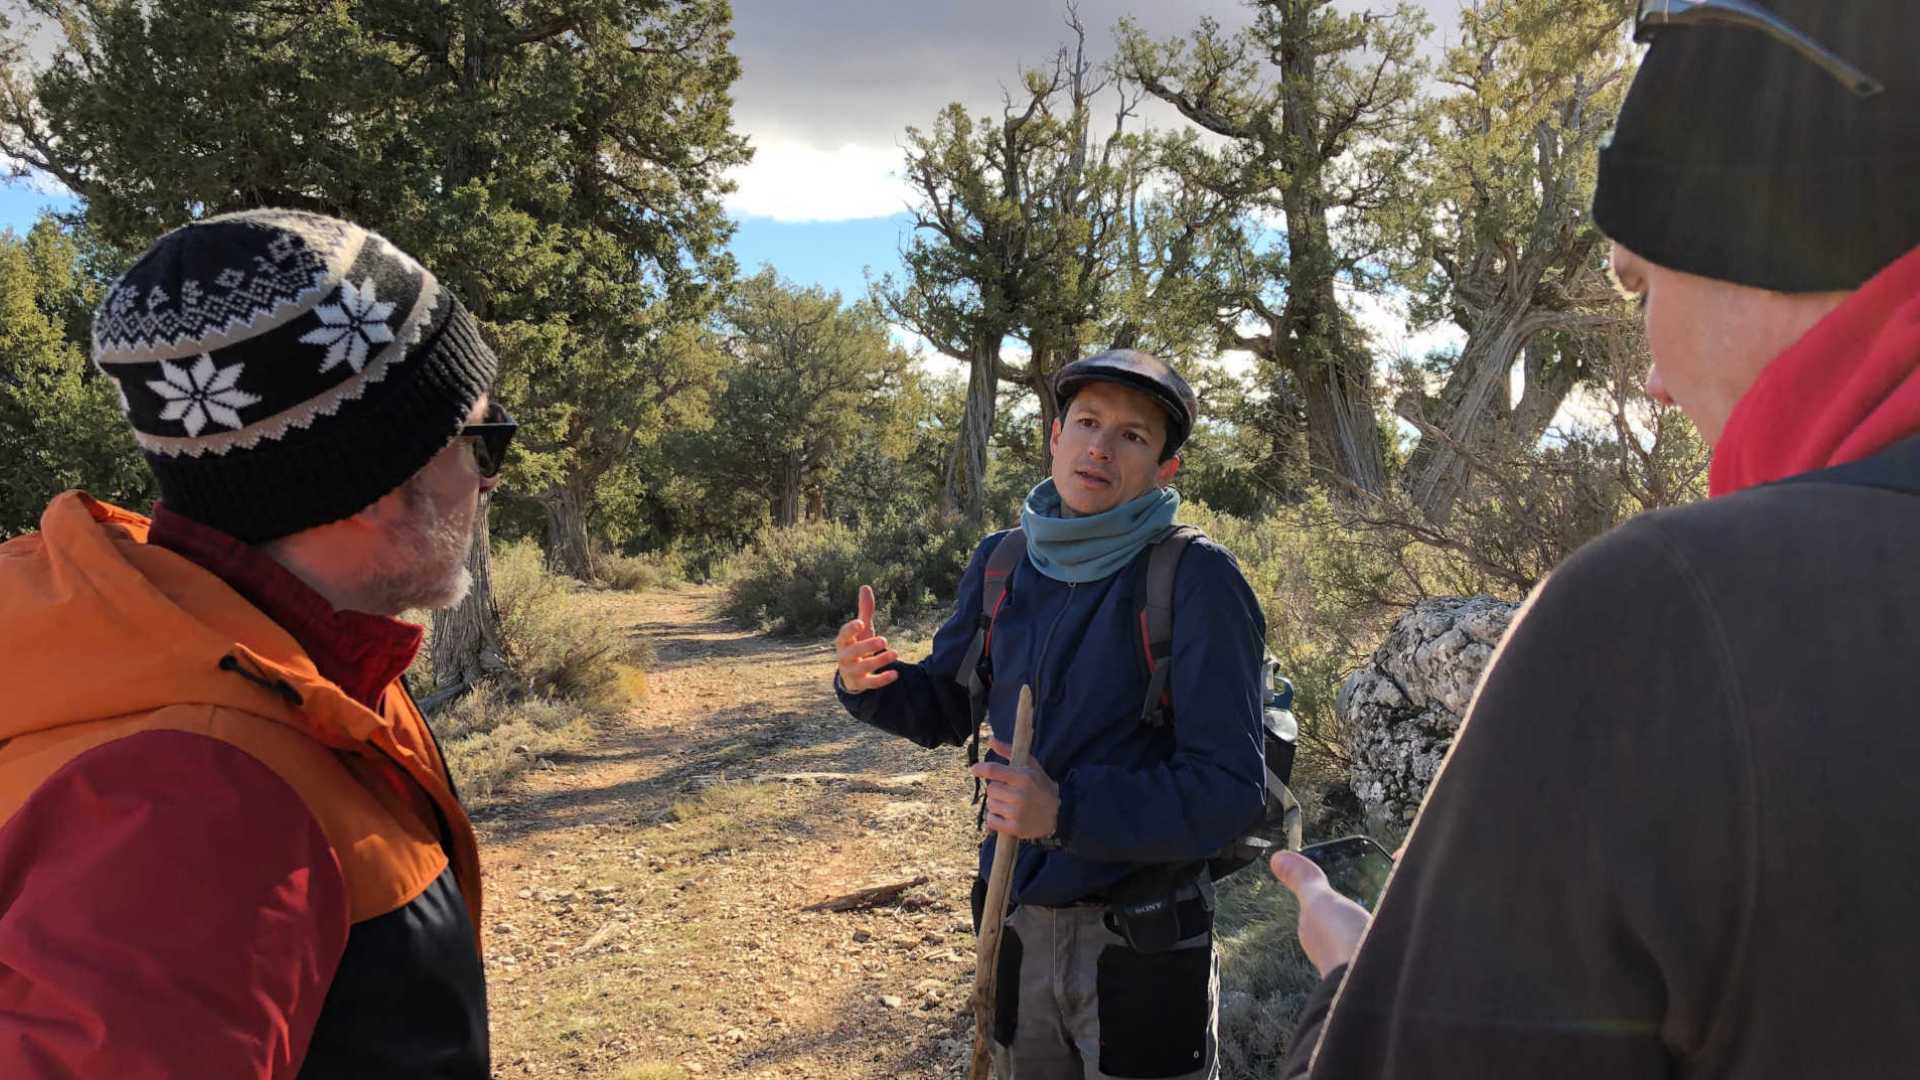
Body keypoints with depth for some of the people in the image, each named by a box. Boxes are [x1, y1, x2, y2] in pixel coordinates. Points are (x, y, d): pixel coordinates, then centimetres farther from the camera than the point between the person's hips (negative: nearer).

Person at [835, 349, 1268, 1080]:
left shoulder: (1196, 580, -17)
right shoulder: (1002, 563, -1)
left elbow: (1228, 792, -19)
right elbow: (942, 709, 10)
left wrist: (1067, 812, -30)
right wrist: (869, 681, -11)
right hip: (1017, 929, 5)